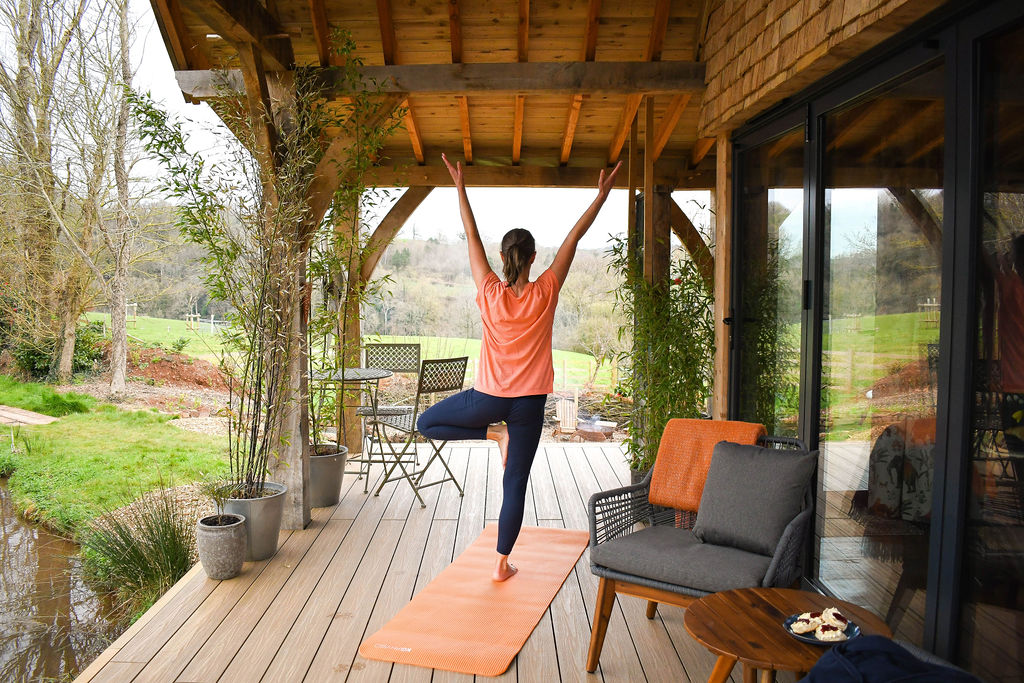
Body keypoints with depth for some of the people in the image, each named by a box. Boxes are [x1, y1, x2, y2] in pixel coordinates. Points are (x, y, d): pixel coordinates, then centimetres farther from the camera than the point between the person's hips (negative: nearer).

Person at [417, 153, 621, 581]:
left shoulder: (490, 294, -8)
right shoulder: (545, 293, -8)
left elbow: (472, 236, 1)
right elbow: (574, 238, -1)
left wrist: (460, 187, 9)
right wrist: (602, 195, 7)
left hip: (489, 396, -1)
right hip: (529, 402, 1)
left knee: (427, 424, 22)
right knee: (515, 483, 10)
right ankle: (502, 563, 17)